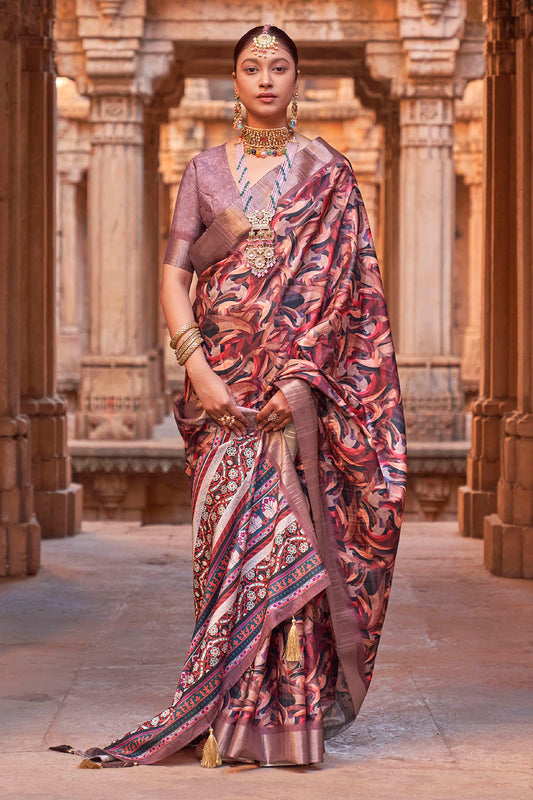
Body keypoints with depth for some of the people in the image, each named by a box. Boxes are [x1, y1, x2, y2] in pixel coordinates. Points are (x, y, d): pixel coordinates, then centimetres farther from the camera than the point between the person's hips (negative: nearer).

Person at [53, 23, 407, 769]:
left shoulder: (329, 174, 5)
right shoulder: (207, 170, 9)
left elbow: (344, 288, -3)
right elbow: (173, 276, 2)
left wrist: (303, 378, -15)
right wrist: (198, 368, -12)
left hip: (302, 381, -1)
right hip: (225, 383, 2)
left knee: (291, 528, -7)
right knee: (231, 532, -2)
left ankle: (294, 703, 0)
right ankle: (234, 713, 4)